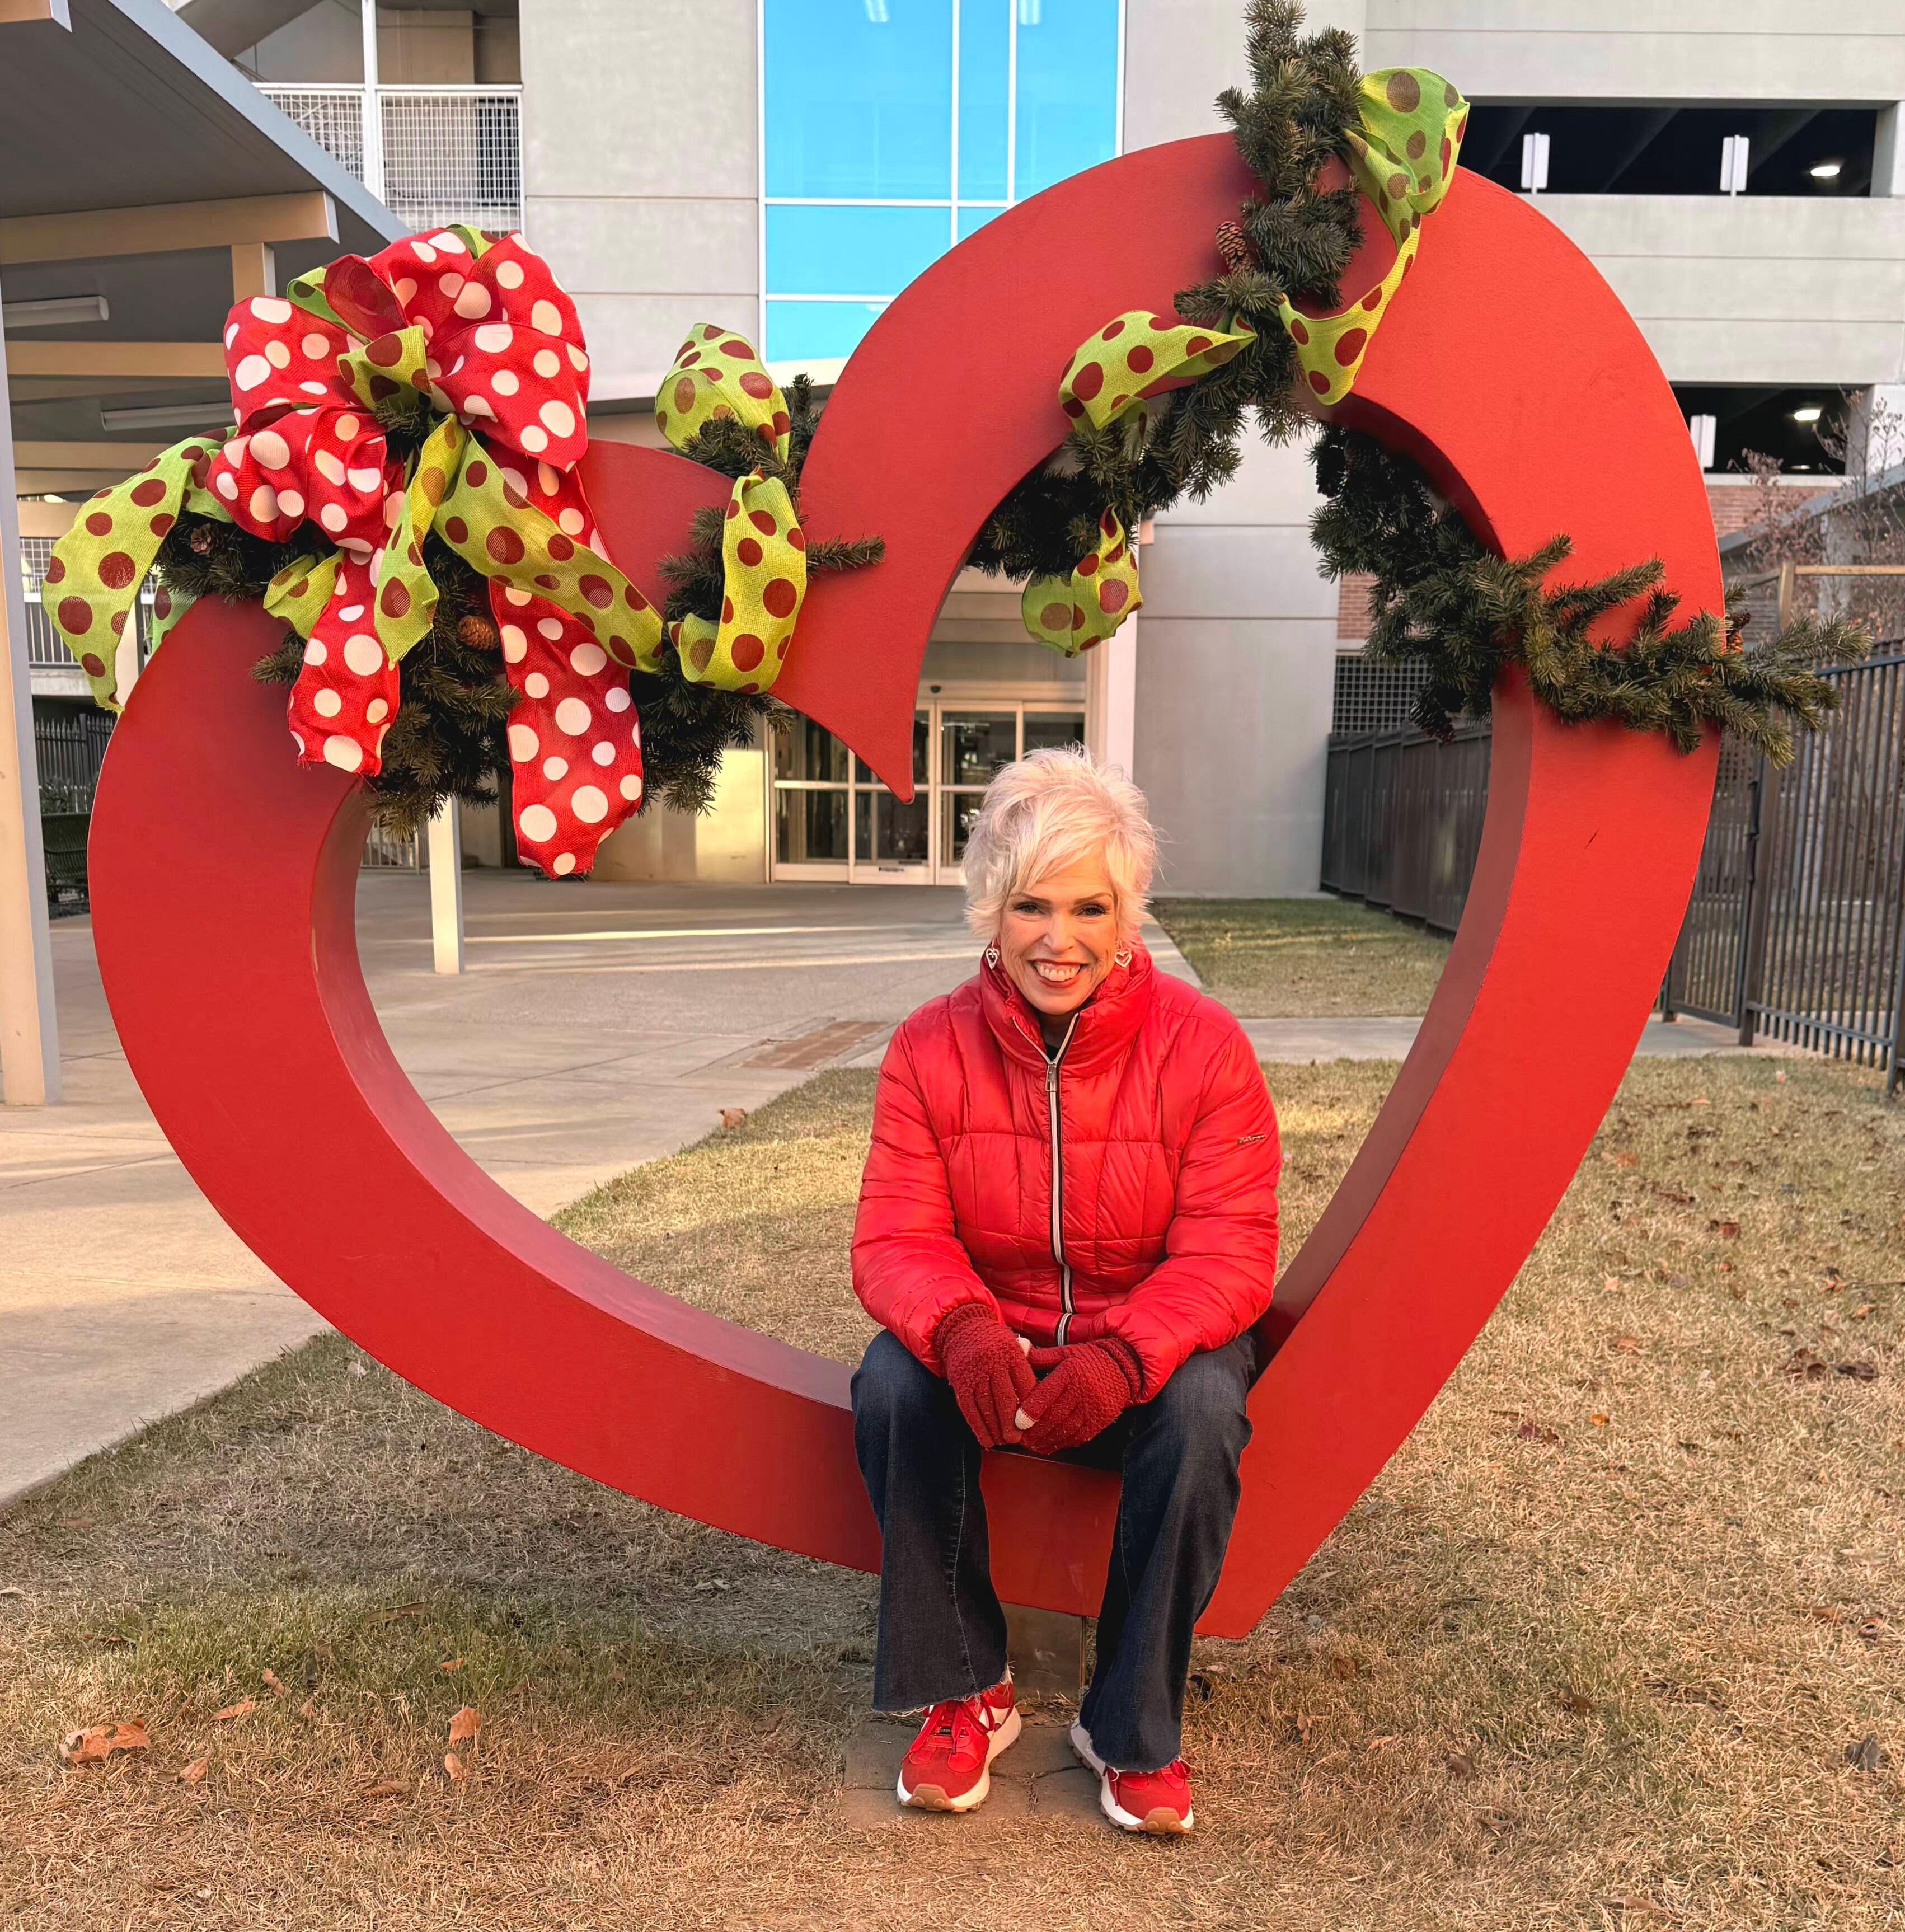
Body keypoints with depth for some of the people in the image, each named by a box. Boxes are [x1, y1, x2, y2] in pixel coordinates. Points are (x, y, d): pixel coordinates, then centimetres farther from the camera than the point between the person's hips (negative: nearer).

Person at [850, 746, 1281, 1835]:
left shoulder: (1203, 1046, -13)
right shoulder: (932, 1049, -8)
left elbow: (1229, 1250, -17)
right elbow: (898, 1240, -12)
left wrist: (1124, 1355, -37)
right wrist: (960, 1331, -36)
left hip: (1152, 1351, -1)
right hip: (990, 1353, 2)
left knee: (1203, 1409, -33)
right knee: (896, 1382, -28)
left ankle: (1136, 1728, -9)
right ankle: (964, 1693, -6)